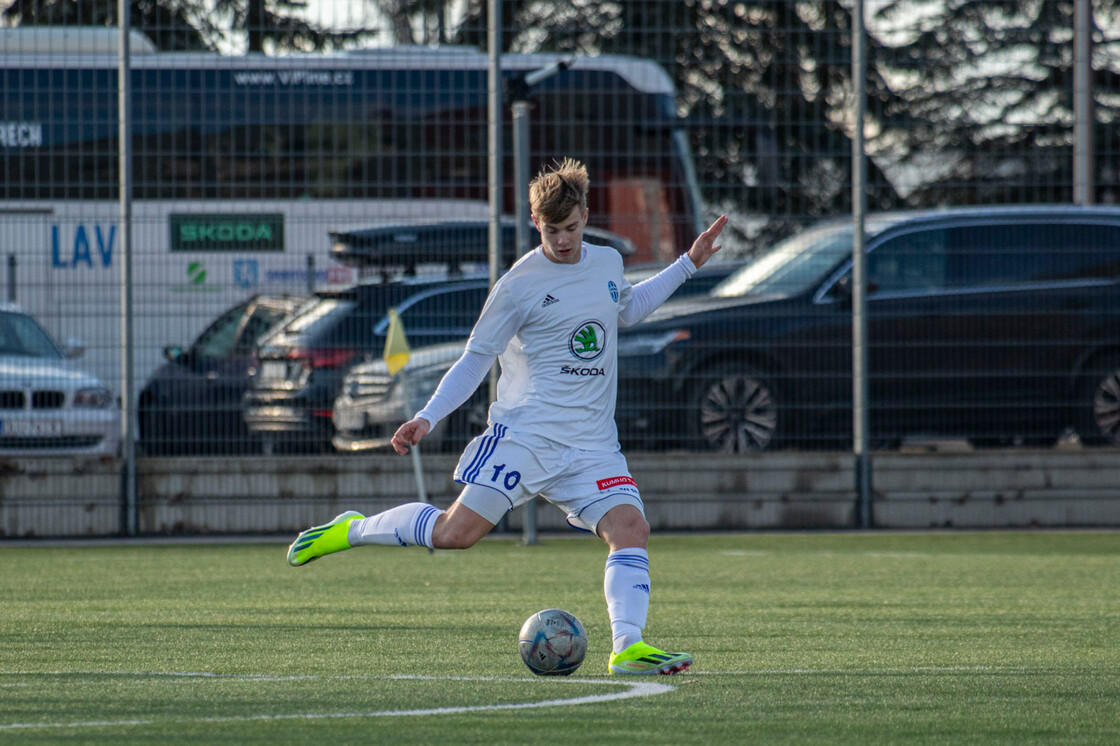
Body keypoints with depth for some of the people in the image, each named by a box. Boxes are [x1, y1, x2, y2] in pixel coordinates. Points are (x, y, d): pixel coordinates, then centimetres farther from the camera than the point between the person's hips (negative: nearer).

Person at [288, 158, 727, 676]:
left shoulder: (607, 264, 12)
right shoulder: (519, 285, -5)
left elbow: (625, 310, 35)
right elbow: (476, 358, 1)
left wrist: (688, 265, 31)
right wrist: (427, 418, -7)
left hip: (592, 444, 5)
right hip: (525, 433, -5)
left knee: (630, 528, -18)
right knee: (456, 532, -11)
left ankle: (627, 648, -22)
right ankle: (351, 530, 10)